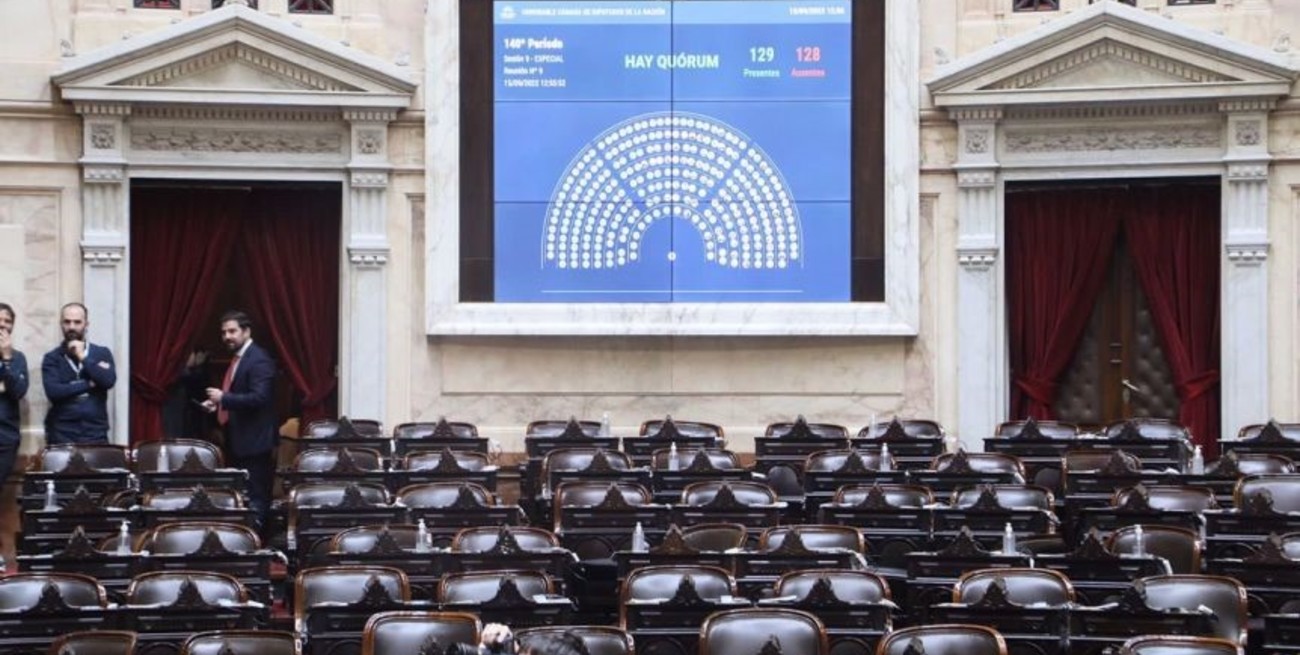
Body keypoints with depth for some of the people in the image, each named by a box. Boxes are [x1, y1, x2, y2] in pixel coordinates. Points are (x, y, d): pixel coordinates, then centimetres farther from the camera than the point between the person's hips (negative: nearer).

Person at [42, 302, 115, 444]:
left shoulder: (102, 353, 10)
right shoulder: (52, 358, 6)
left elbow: (109, 380, -9)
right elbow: (53, 391, -10)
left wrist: (83, 358, -8)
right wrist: (89, 384, -8)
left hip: (95, 434, 1)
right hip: (62, 435, -1)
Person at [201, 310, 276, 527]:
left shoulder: (259, 360, -14)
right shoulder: (237, 359, 15)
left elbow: (259, 397, -24)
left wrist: (224, 398, -23)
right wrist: (218, 403, 10)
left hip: (253, 443, -10)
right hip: (237, 441, 10)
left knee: (254, 499, -7)